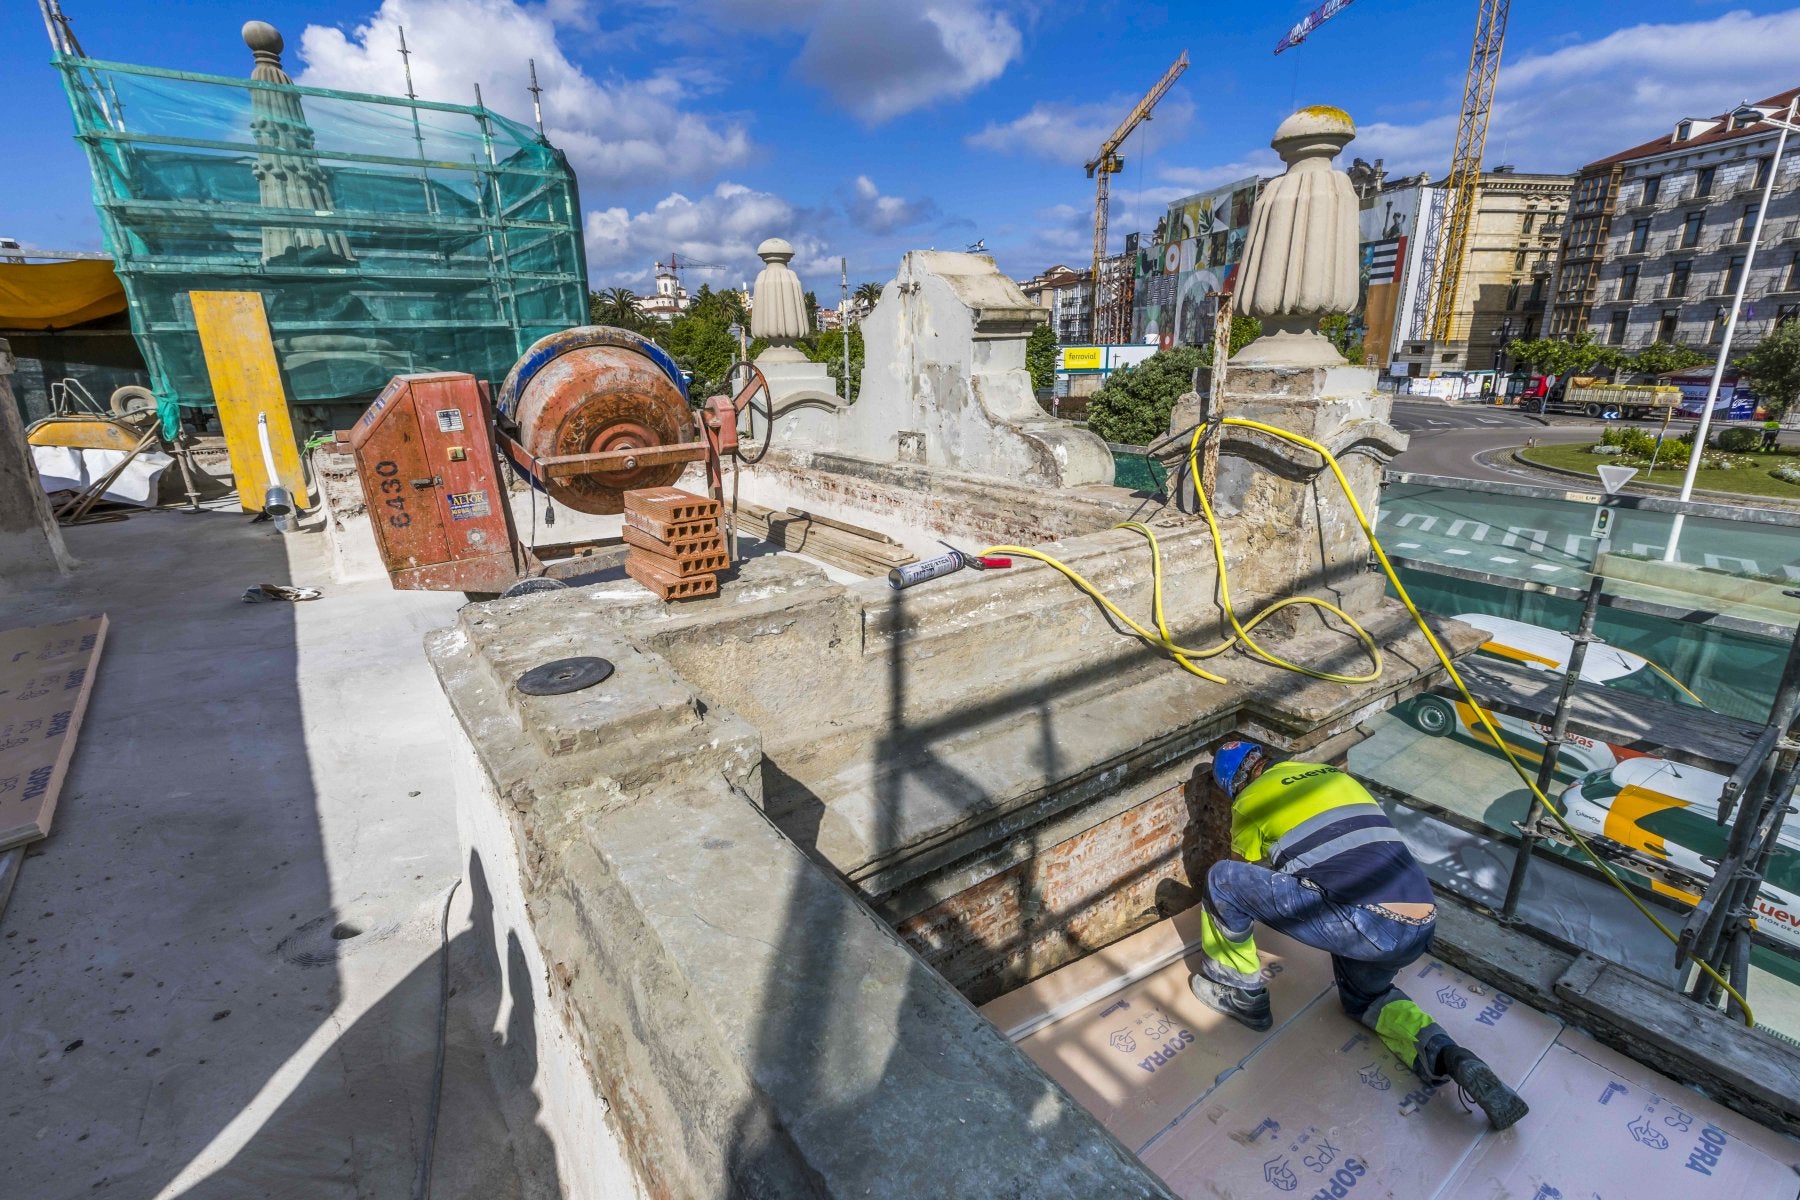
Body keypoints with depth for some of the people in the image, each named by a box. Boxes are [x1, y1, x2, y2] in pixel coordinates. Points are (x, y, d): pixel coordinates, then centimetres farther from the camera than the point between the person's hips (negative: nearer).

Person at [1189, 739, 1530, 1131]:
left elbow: (1246, 872, 24)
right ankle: (1445, 1057, 9)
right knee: (1364, 997, 35)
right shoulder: (1335, 775, 24)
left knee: (1223, 879, 1)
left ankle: (1240, 993, 17)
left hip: (1368, 925, -7)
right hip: (1421, 926, 7)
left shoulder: (1250, 801, 6)